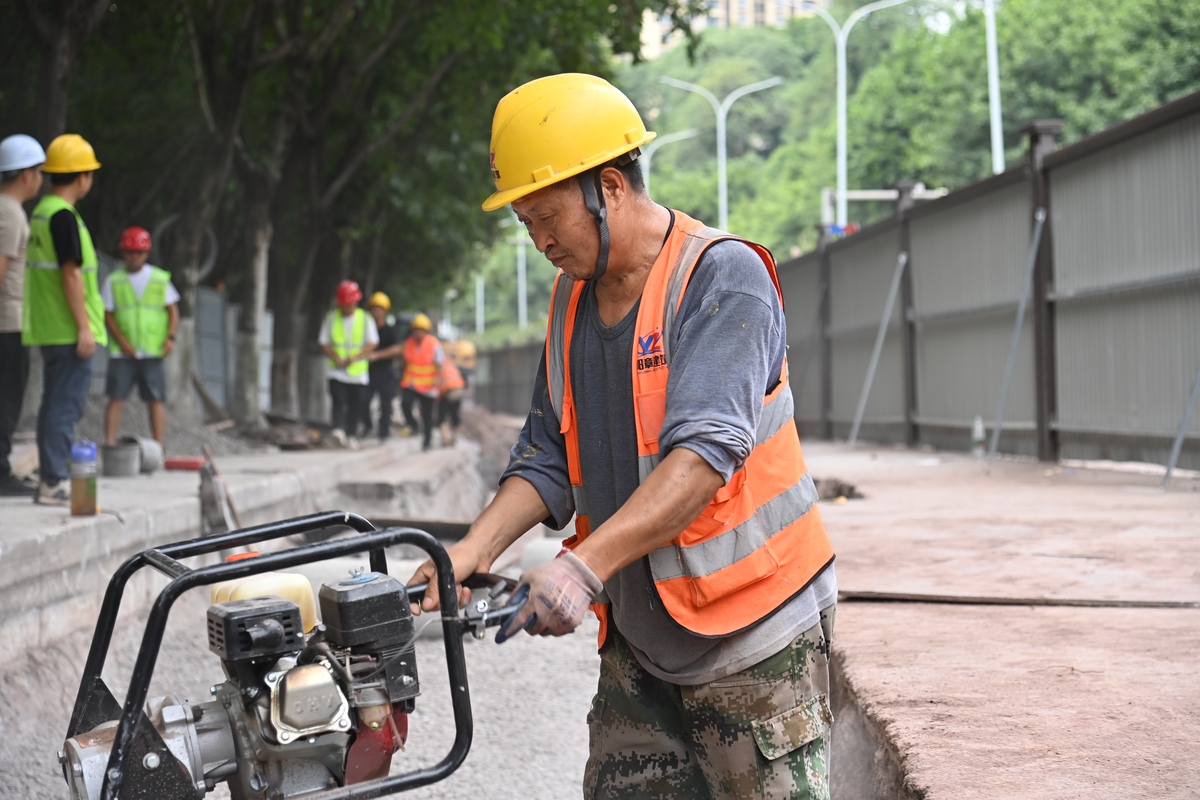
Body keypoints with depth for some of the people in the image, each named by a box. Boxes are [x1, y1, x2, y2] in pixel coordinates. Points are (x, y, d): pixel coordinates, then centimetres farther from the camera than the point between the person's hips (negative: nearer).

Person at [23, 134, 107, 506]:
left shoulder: (41, 213, 15)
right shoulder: (64, 216, -15)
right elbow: (71, 275, -19)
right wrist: (84, 328, -17)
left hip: (50, 329, 10)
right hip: (70, 331, -10)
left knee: (54, 404, 14)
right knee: (66, 405, -8)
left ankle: (49, 479, 18)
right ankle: (53, 482, -8)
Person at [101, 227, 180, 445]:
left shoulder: (160, 279, 8)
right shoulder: (113, 281, 6)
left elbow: (172, 310, 9)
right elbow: (108, 314, 4)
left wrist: (170, 337, -7)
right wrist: (122, 341, -8)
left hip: (152, 351, 0)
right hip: (121, 353, 0)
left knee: (155, 400, -1)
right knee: (116, 398, -6)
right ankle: (109, 445, -5)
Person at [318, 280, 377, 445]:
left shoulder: (365, 319, 2)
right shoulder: (331, 318, 4)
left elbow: (372, 343, -3)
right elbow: (324, 342, 5)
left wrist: (355, 357, -16)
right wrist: (335, 357, -12)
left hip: (358, 371, 1)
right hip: (336, 370, 0)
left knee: (355, 405, 5)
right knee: (338, 401, -15)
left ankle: (352, 435, 16)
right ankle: (338, 430, -27)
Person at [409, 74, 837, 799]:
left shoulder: (722, 277, -15)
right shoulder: (573, 297, 10)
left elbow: (704, 453, -27)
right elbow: (549, 458, 10)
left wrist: (586, 565, -35)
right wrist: (474, 551, -7)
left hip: (753, 637, -7)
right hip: (635, 641, 7)